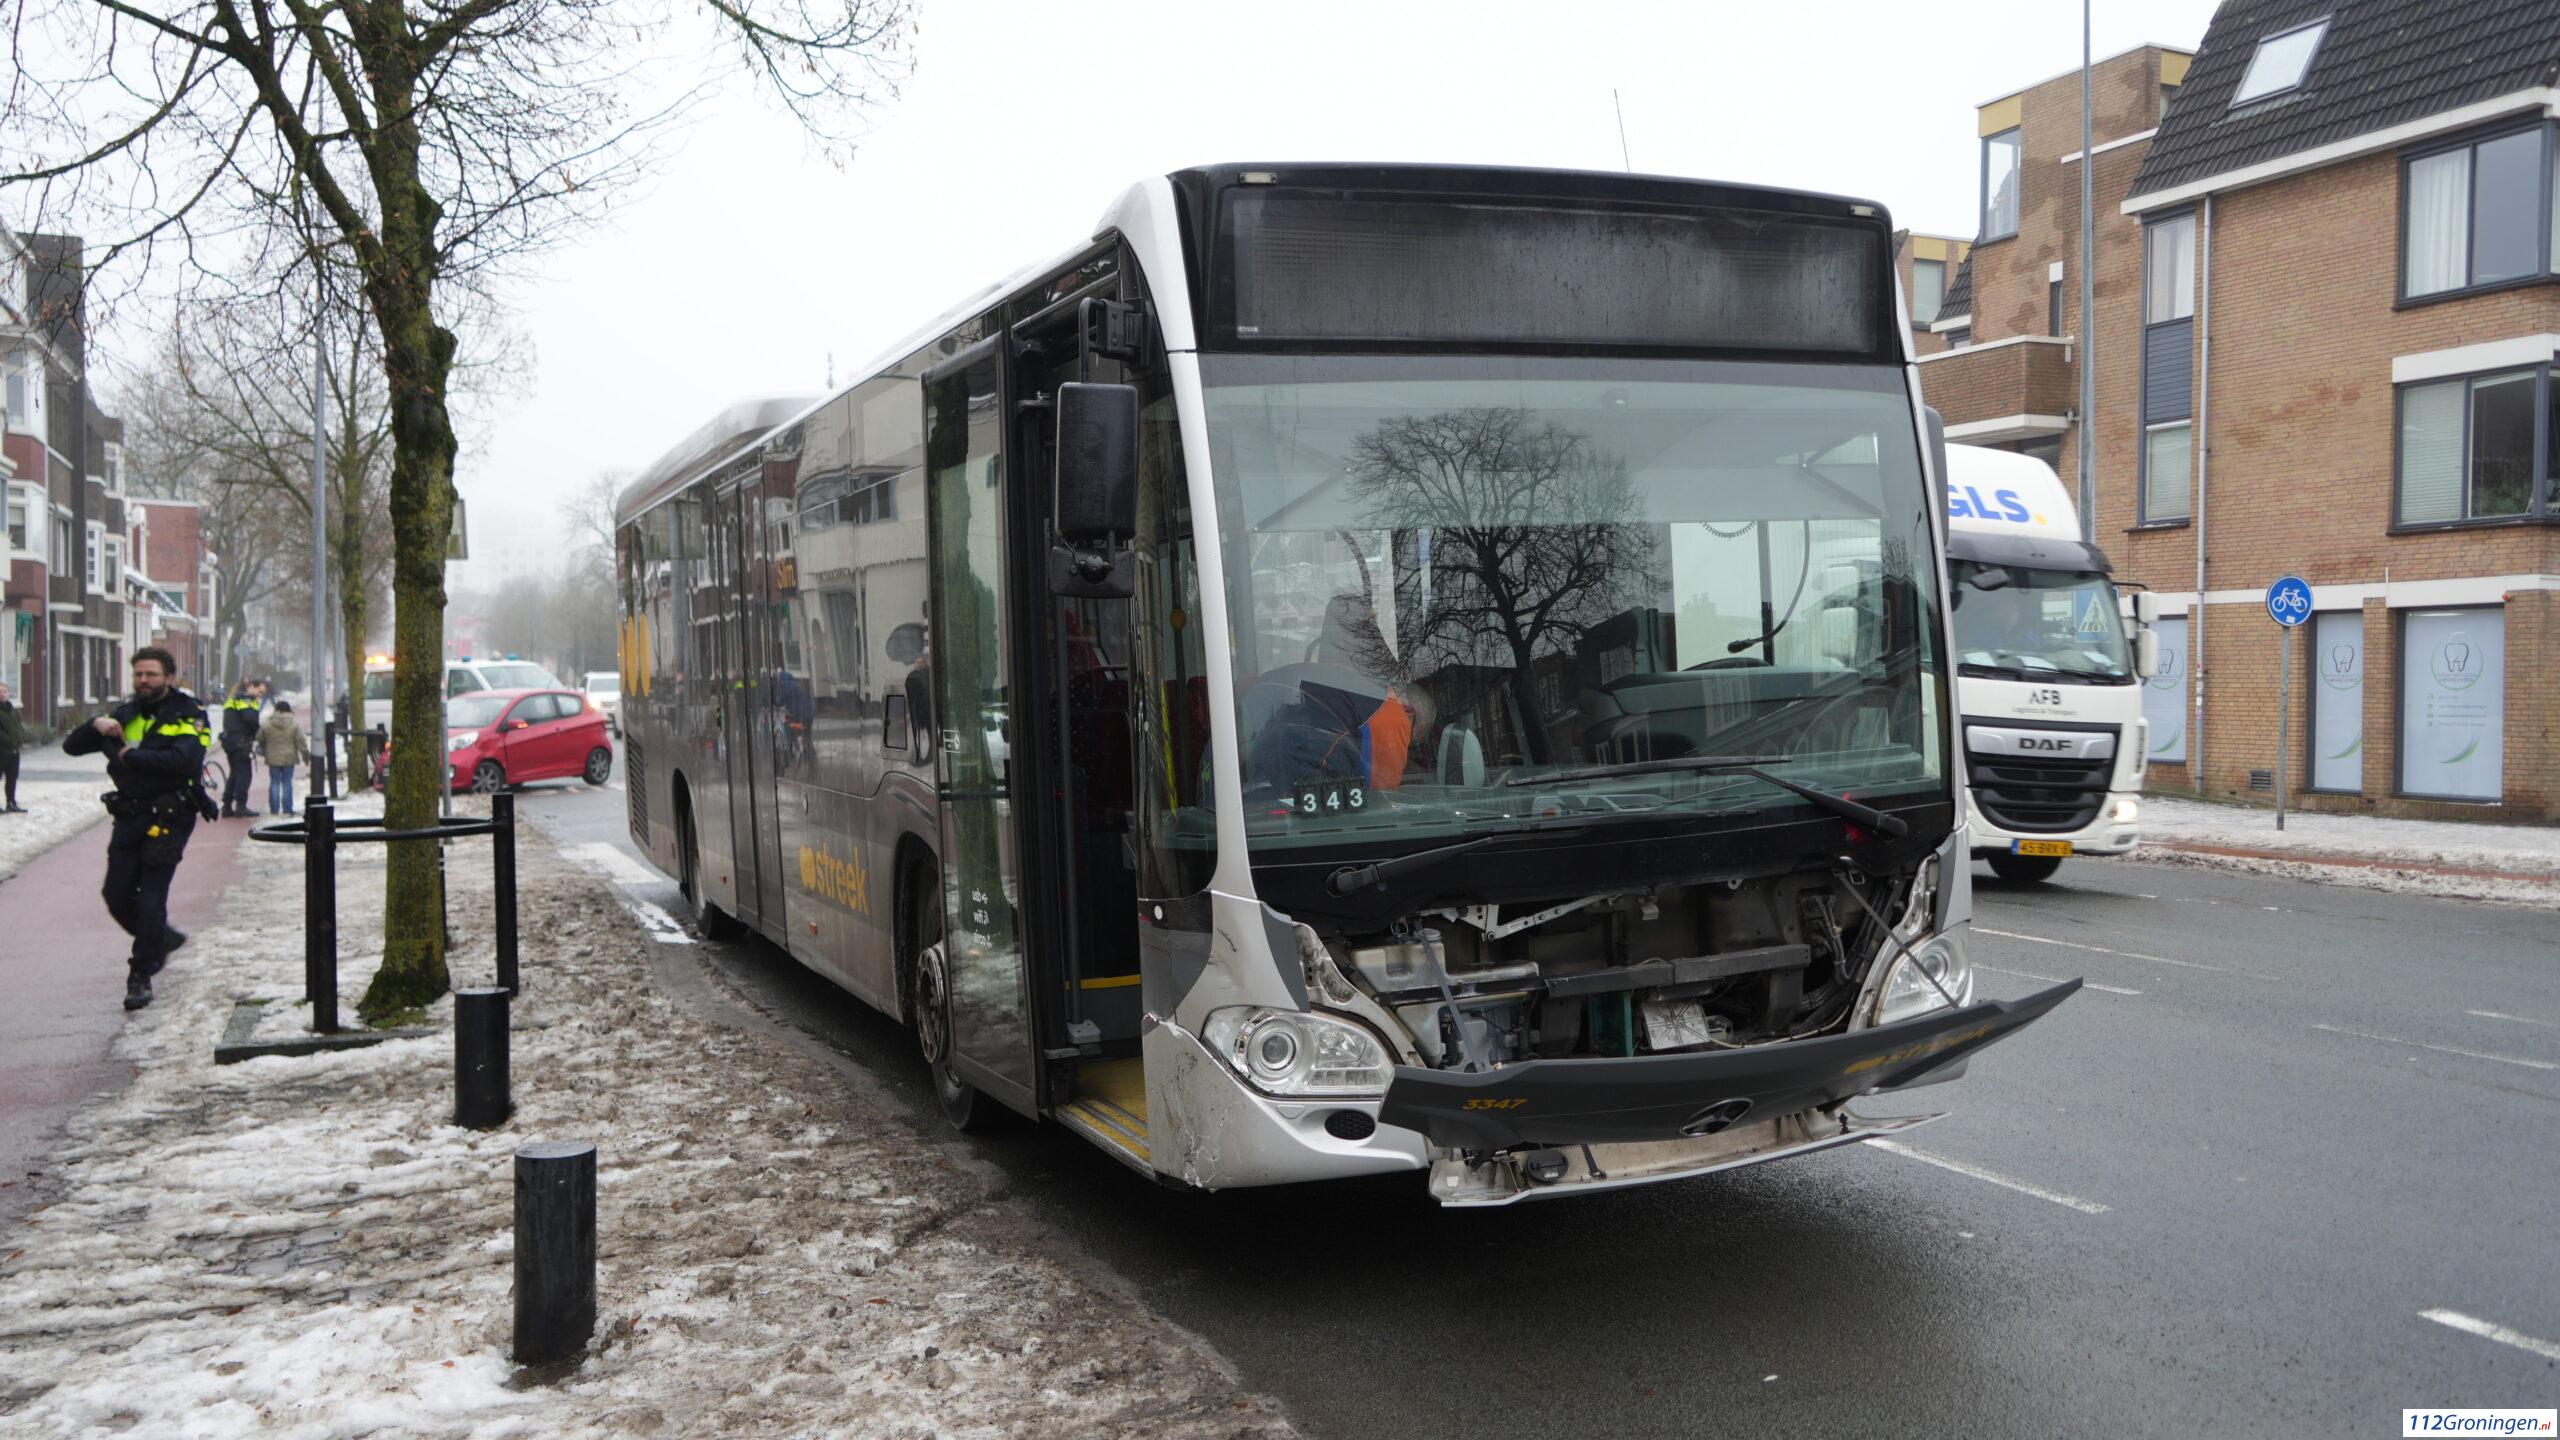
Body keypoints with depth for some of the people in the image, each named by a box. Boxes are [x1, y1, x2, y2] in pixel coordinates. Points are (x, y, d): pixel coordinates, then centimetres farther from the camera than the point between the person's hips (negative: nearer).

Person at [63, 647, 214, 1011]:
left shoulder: (188, 714, -6)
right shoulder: (126, 714, 13)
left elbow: (182, 759, -24)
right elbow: (72, 746, 12)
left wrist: (131, 755, -16)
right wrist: (96, 725, -8)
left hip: (168, 817, -6)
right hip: (129, 816, 6)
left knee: (151, 898, -7)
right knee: (118, 897, 5)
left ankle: (141, 976, 2)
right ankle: (161, 939, 31)